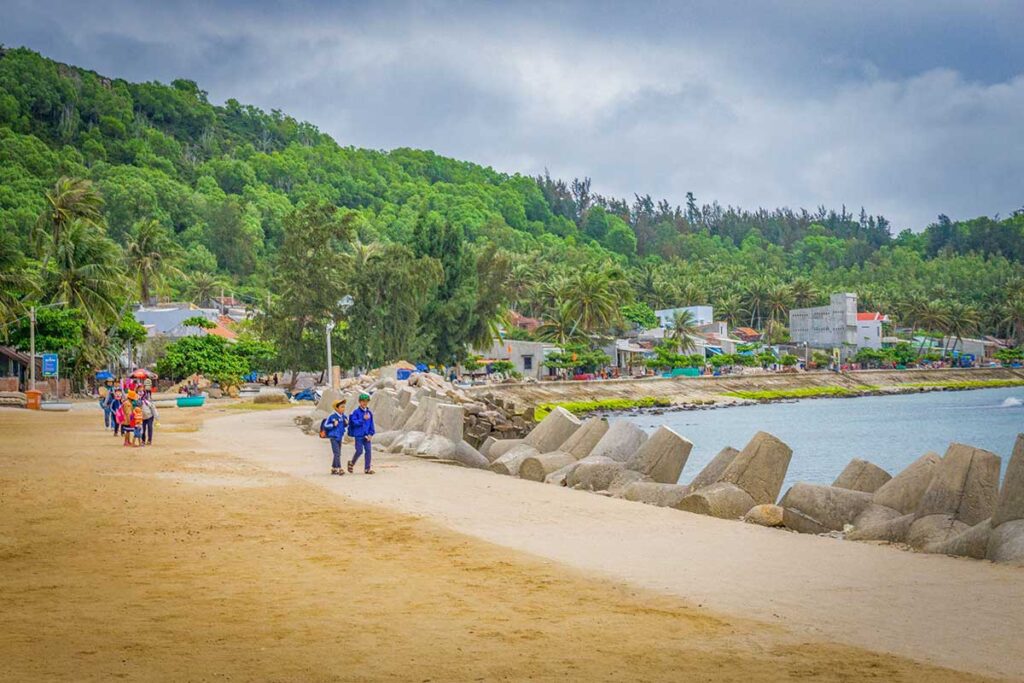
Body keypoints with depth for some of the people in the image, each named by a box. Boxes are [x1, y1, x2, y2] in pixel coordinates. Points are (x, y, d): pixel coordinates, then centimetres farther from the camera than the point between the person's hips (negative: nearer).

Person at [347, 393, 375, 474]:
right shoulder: (356, 412, -5)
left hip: (366, 435, 4)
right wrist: (363, 419, -18)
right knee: (359, 451, -4)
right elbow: (354, 422, -12)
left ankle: (367, 468, 6)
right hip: (358, 435, -4)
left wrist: (371, 434, 0)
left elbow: (371, 424, 10)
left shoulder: (369, 413, 8)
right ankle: (351, 463, 22)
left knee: (368, 451, 0)